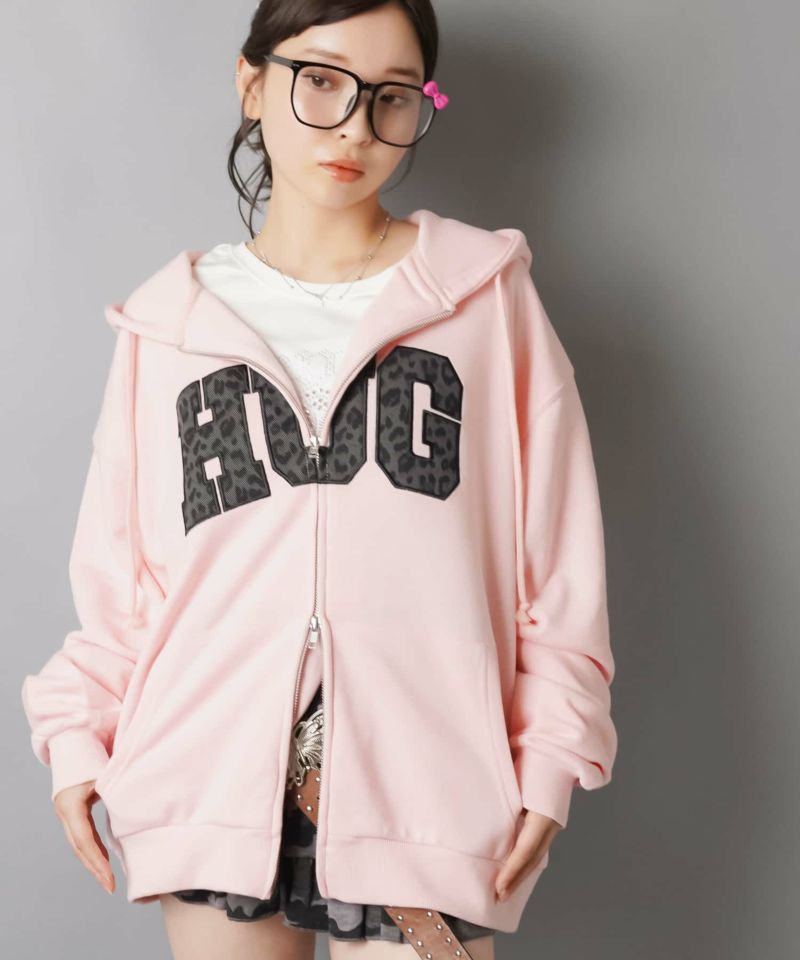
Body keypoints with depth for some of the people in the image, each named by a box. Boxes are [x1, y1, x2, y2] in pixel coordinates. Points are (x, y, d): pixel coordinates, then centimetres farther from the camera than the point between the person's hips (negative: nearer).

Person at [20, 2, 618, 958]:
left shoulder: (487, 294, 4)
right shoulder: (171, 322, 8)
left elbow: (558, 555, 3)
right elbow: (118, 566, 11)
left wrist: (550, 753, -1)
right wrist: (77, 733, 4)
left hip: (423, 786, -1)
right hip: (216, 773, 2)